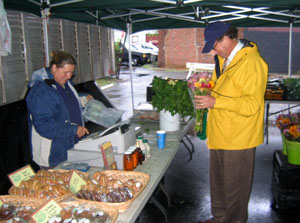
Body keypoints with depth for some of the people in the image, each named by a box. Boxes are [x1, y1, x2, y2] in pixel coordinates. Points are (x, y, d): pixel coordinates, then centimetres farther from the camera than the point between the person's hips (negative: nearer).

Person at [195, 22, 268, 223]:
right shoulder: (224, 59, 11)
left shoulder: (252, 63, -18)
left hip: (238, 138, -9)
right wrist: (207, 94, 12)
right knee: (218, 183, 22)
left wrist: (215, 102, -27)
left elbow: (252, 105, -24)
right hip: (220, 134, 9)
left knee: (235, 188, 8)